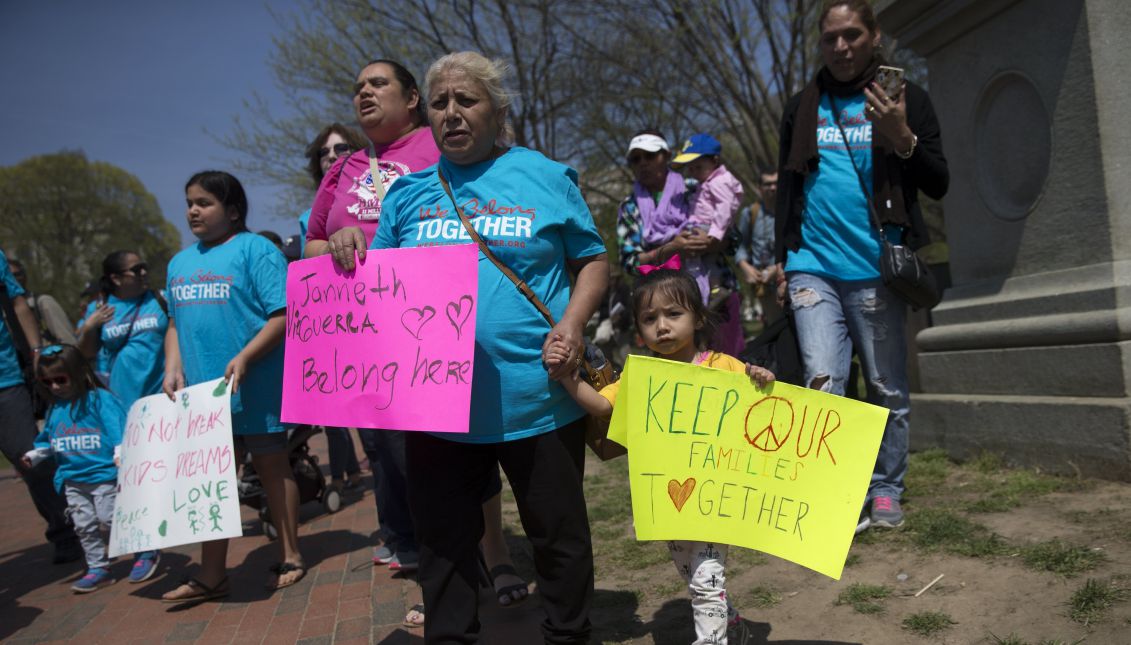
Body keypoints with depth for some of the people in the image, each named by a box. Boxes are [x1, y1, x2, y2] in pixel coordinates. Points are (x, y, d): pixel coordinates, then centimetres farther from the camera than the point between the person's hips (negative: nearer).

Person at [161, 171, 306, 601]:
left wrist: (244, 359, -24)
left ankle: (290, 558, 21)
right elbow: (176, 323, 19)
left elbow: (283, 315, -14)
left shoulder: (256, 250, -7)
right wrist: (174, 368, 2)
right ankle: (211, 575, 17)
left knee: (272, 467, 7)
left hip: (255, 388, -6)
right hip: (202, 390, 6)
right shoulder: (180, 262, 15)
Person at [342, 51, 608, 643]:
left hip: (535, 398, -2)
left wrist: (572, 322, -12)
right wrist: (348, 249, -7)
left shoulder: (546, 178, 1)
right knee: (443, 538, 15)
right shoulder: (408, 192, 9)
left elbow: (593, 261, 5)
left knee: (559, 532, 13)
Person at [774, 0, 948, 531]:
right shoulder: (801, 108, 14)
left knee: (888, 390, 6)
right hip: (813, 267, 1)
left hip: (875, 269, -1)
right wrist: (781, 260, 12)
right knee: (823, 383, -9)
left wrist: (903, 139, -15)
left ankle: (886, 491, 21)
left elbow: (938, 185, 2)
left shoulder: (906, 99, 7)